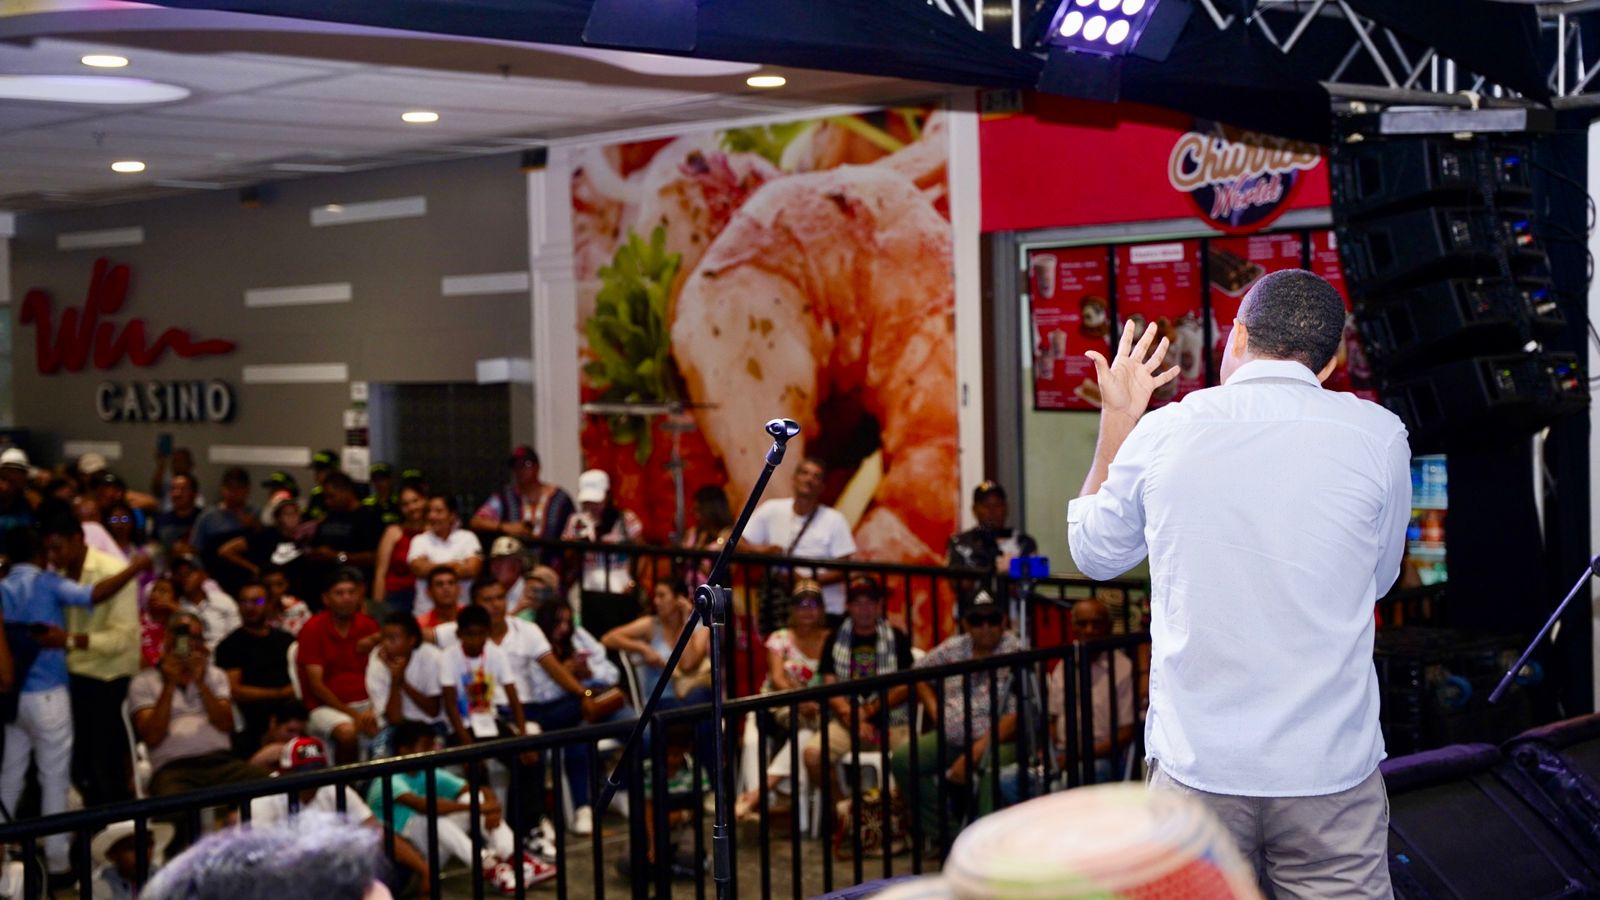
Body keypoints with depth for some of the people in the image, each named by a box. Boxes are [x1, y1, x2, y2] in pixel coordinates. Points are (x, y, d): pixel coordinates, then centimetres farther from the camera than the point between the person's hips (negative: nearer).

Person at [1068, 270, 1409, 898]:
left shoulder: (1161, 435, -3)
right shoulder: (1378, 436, -4)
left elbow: (1095, 553, 15)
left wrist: (1116, 422, 25)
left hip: (1195, 764, 1)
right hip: (1331, 772, 0)